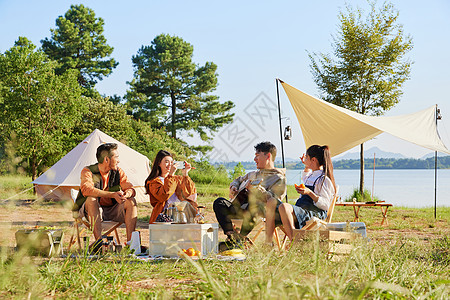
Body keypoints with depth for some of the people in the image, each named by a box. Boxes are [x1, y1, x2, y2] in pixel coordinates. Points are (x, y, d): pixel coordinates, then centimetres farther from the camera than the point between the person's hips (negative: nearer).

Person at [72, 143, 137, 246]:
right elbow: (87, 189, -31)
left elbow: (129, 187, -2)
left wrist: (127, 193, -30)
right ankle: (99, 240, -42)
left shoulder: (118, 172, 4)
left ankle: (130, 241, -25)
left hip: (110, 211, 4)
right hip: (90, 211, -4)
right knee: (91, 199, -35)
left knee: (131, 201, -18)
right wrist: (113, 194, -40)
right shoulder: (88, 171, -12)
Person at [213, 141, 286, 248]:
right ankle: (231, 235, -32)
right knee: (219, 202, -20)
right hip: (239, 208, 7)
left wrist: (256, 188, -16)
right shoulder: (253, 174, 32)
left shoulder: (279, 179, 6)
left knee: (253, 205, -43)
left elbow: (272, 199, -9)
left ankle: (239, 239, -32)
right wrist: (233, 187, 23)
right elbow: (238, 180, 46)